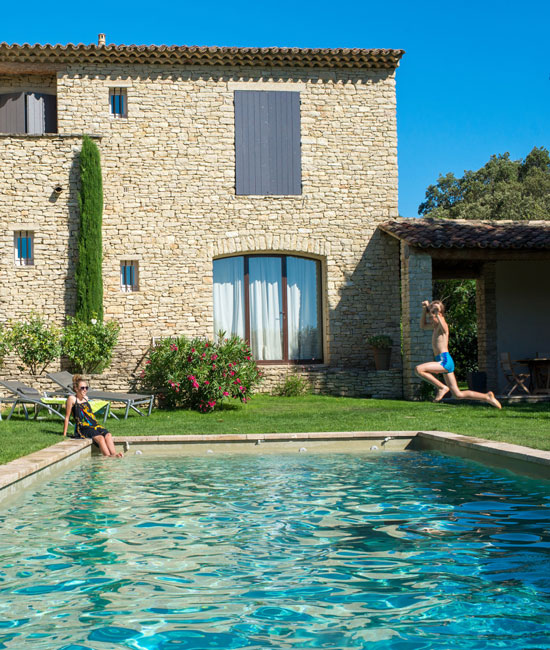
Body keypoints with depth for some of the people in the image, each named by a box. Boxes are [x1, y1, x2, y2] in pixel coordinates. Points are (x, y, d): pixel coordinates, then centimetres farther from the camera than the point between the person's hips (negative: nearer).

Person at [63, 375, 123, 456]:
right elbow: (67, 417, 3)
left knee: (108, 435, -25)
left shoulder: (86, 398, 21)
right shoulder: (72, 399, 0)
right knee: (100, 438, -33)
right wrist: (64, 434, 2)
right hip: (83, 428, -6)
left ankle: (114, 455, -42)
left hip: (95, 425, 6)